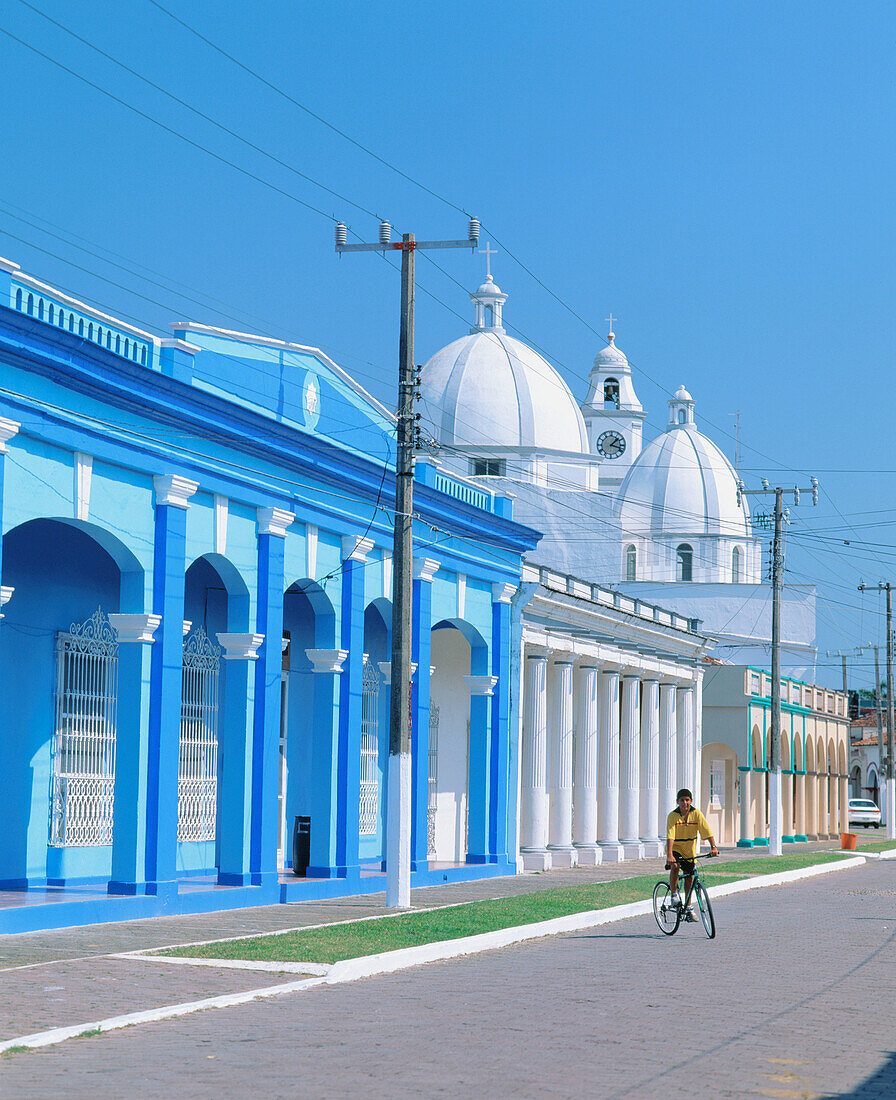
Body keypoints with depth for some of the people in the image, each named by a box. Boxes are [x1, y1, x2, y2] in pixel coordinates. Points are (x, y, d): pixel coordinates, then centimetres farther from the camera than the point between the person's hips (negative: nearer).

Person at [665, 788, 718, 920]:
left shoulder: (696, 814, -12)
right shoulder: (673, 816, -19)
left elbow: (707, 830, -19)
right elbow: (670, 836, -29)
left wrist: (713, 847, -34)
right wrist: (669, 855, -41)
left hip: (689, 850, 3)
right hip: (675, 848, -3)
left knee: (689, 878, 8)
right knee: (675, 866, -31)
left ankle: (689, 908, 21)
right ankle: (674, 894, -13)